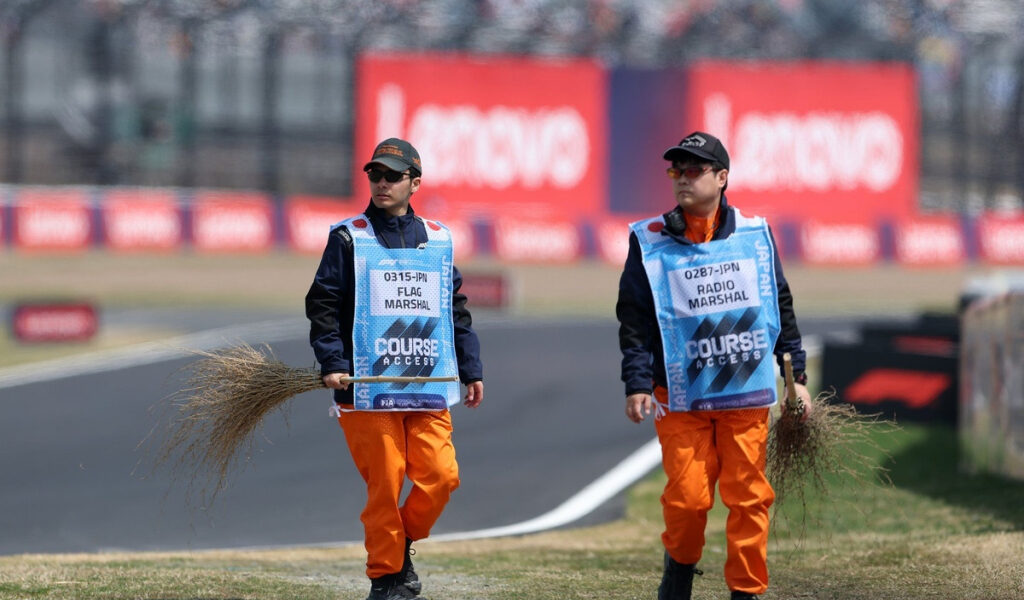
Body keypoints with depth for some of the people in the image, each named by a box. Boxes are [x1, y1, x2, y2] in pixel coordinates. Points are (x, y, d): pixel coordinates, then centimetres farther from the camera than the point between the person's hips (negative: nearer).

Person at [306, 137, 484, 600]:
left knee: (441, 475, -8)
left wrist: (471, 370, 14)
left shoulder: (438, 240, 14)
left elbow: (457, 312, 19)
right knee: (385, 484, -5)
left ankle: (404, 544, 16)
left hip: (429, 389, 3)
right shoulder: (349, 238, 4)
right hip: (368, 390, -3)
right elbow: (323, 305, 0)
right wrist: (332, 363, -11)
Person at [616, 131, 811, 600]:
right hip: (680, 396, -1)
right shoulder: (650, 241, 1)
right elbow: (634, 320, 0)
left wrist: (796, 376, 11)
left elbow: (782, 309, 13)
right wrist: (637, 385, -9)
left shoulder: (754, 234, 6)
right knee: (687, 496, -5)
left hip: (747, 393, 1)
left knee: (748, 497, -1)